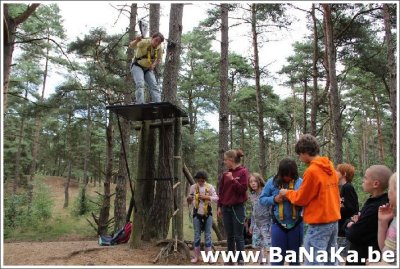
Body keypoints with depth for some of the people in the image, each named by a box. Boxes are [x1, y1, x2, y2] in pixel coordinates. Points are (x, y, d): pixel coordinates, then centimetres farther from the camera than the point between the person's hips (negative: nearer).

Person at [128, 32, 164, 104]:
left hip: (148, 69, 5)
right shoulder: (144, 42, -22)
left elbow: (159, 59, 9)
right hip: (137, 66, -5)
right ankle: (140, 104, -29)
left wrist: (153, 65, -11)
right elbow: (131, 46, -35)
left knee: (154, 86, -8)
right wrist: (136, 41, -58)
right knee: (140, 84, -24)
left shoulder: (160, 48, -8)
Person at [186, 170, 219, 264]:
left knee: (208, 235, 5)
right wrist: (189, 199, -16)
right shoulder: (193, 187, 0)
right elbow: (189, 202, 7)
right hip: (197, 214, 1)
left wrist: (206, 197, -20)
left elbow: (216, 198, -9)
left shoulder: (210, 187, -3)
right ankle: (196, 256, 13)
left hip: (207, 213, 0)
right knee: (197, 235, 6)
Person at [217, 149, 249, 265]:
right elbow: (221, 191, 13)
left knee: (238, 236, -1)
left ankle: (241, 260, 8)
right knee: (229, 236, 12)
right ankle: (230, 259, 21)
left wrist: (233, 180, -19)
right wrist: (219, 206, 10)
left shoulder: (243, 172, -6)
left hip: (238, 208, -5)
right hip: (226, 208, 5)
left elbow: (243, 189, -13)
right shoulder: (225, 174, 9)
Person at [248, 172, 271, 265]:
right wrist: (252, 225, 15)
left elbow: (271, 210, -14)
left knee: (268, 246, -8)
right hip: (257, 224, 6)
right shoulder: (252, 195, 7)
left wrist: (272, 225, -16)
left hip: (266, 223, -6)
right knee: (258, 246, 10)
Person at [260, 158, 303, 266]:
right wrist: (274, 199, -16)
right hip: (278, 225, 0)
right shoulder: (272, 182, -4)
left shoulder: (300, 182, -5)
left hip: (296, 224, 1)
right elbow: (262, 199, 0)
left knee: (295, 256, 17)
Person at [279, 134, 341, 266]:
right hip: (333, 220, 9)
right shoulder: (330, 167, 9)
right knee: (331, 261, 16)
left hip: (319, 223, -9)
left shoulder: (312, 171, -17)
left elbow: (301, 199, -10)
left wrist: (287, 193, 7)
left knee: (313, 262, -4)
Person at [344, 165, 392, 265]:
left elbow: (352, 235, -24)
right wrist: (352, 223, -11)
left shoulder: (375, 208, -28)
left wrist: (351, 225, -4)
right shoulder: (373, 200, 5)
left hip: (363, 260, -9)